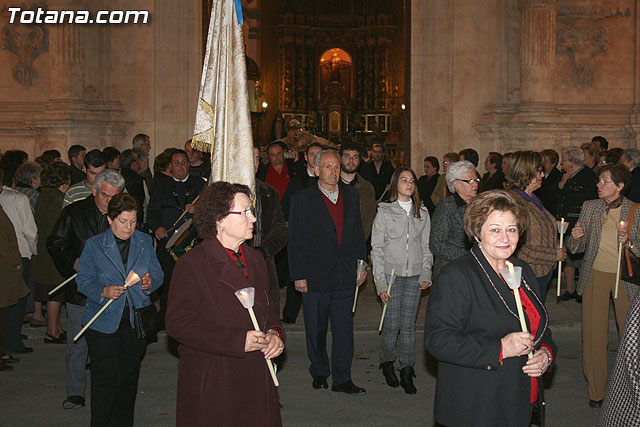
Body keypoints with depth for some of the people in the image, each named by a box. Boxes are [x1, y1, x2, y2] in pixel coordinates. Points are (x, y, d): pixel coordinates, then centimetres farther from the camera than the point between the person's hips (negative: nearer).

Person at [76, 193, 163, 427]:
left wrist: (150, 282, -15)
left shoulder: (145, 242, 5)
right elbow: (83, 280, -2)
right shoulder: (94, 245, -2)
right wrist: (103, 292, -21)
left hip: (136, 321, 3)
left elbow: (158, 274, 8)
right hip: (103, 323, -3)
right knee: (105, 379, -3)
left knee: (129, 376, 12)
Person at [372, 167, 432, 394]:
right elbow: (377, 248, -1)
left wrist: (426, 273, -2)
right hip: (391, 273, -2)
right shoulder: (385, 211, 1)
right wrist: (380, 281, -8)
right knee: (392, 323, -4)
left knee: (409, 324, 3)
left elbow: (426, 246, 12)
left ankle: (407, 372, 10)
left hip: (414, 276, 2)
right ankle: (387, 363, 19)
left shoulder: (422, 213, 10)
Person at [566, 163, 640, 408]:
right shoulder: (590, 207, 6)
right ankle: (596, 391, 14)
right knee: (594, 334, 2)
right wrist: (576, 238, -13)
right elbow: (579, 247, 8)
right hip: (595, 274, 2)